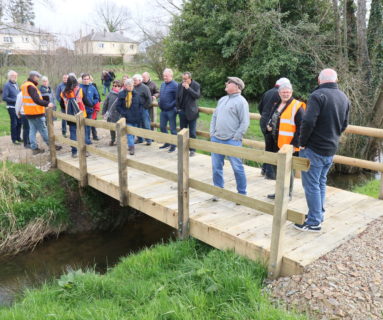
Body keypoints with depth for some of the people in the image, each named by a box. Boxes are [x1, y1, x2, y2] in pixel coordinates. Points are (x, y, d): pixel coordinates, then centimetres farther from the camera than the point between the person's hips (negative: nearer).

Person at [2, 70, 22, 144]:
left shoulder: (16, 84, 11)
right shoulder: (7, 85, -11)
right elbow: (4, 98, -15)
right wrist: (15, 100, -17)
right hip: (12, 107, -7)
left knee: (19, 123, 11)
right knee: (14, 123, 0)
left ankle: (18, 137, 24)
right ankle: (14, 139, 10)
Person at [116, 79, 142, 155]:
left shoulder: (136, 94, 6)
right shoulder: (121, 94, -4)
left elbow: (140, 104, 13)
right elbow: (118, 106, -2)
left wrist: (139, 112, 2)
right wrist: (123, 113, -11)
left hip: (136, 117, 4)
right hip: (127, 118, -4)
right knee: (129, 132, -9)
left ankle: (130, 145, 29)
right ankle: (131, 147, -10)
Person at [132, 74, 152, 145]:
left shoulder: (144, 88, -8)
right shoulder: (133, 88, 8)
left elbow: (149, 98, -11)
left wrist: (146, 106, -10)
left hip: (143, 109, -6)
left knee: (146, 125, -1)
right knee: (138, 125, 13)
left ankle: (148, 140, 8)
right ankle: (140, 139, 24)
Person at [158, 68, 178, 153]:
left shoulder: (175, 85, -12)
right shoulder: (162, 84, 11)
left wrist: (170, 105, -20)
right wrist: (160, 103, 8)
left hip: (171, 110, -8)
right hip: (163, 110, 8)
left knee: (172, 128, 2)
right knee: (162, 126, 15)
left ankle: (173, 145, 13)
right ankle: (167, 143, 30)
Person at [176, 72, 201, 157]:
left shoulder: (196, 85, -7)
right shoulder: (180, 85, 3)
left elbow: (197, 95, -19)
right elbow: (177, 97, 9)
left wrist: (188, 88, -22)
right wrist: (178, 108, 3)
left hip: (191, 112, -4)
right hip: (182, 112, 4)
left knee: (192, 132, 2)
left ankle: (192, 149, 11)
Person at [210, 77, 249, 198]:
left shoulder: (241, 101, -7)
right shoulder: (222, 99, 15)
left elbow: (245, 122, -12)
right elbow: (214, 117, 19)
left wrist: (236, 137, -13)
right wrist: (212, 132, 9)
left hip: (232, 141, -7)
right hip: (216, 139, 7)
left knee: (237, 168, 0)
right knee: (216, 167, 10)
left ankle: (242, 194, 14)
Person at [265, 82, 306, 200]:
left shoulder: (297, 107, -11)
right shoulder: (277, 105, 14)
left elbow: (300, 128, -15)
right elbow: (272, 120, 27)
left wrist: (295, 144, -20)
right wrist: (269, 126, 5)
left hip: (289, 145, -8)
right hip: (277, 144, 8)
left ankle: (288, 194, 16)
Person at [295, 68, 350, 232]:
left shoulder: (318, 95, -15)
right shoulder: (344, 98, 11)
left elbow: (308, 121, -24)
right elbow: (344, 125, 17)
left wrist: (302, 143, -13)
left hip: (314, 149, -8)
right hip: (331, 149, 8)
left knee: (311, 185, 0)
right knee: (321, 183, 19)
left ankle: (314, 222, 6)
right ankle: (319, 214, 29)